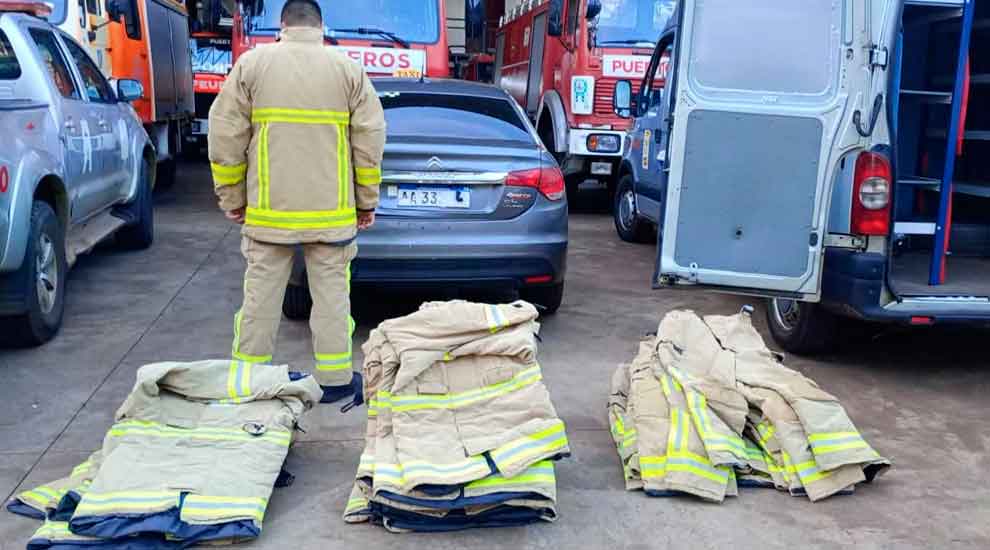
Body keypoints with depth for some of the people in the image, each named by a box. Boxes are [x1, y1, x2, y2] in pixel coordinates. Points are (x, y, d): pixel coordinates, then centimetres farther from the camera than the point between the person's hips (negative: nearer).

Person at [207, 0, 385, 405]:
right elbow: (370, 139, 0)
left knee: (261, 295, 9)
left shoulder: (252, 63, 1)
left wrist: (232, 198, 9)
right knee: (331, 295, 7)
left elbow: (226, 137, 0)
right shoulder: (348, 69, 1)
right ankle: (334, 380, 13)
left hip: (270, 210, 0)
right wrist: (367, 202, 8)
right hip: (332, 212, 0)